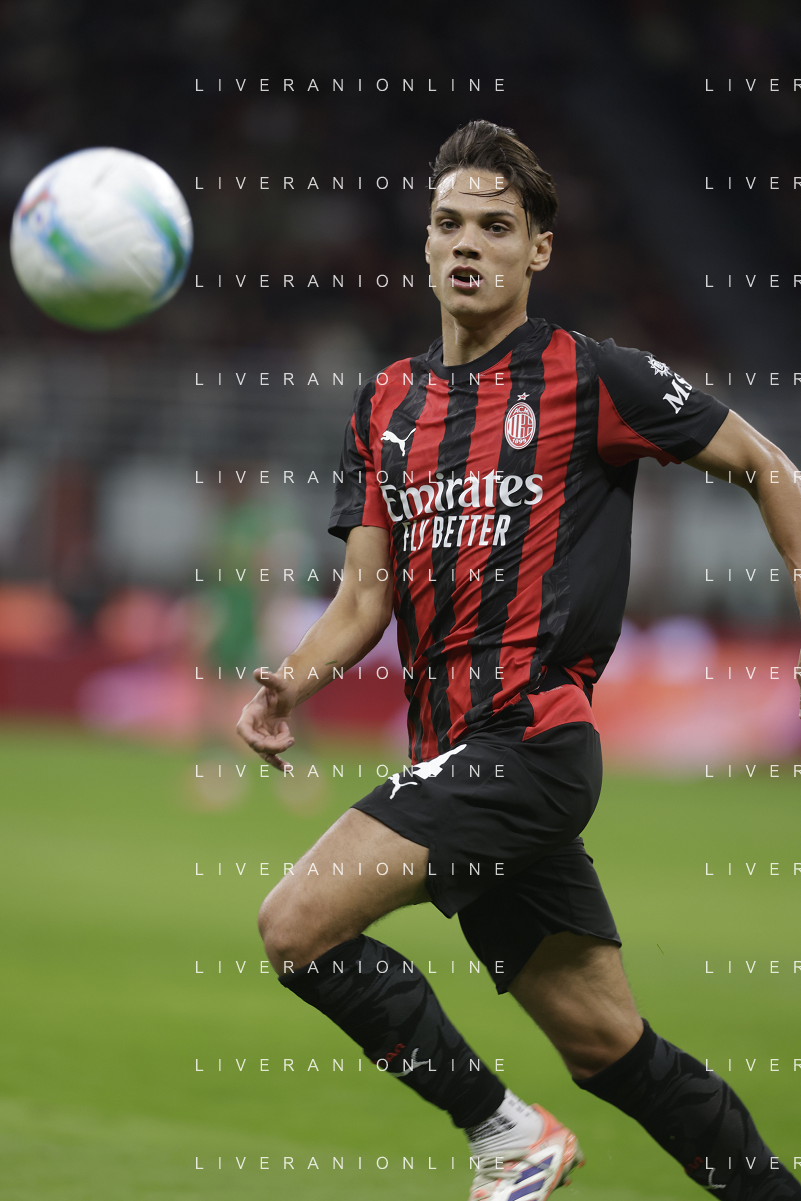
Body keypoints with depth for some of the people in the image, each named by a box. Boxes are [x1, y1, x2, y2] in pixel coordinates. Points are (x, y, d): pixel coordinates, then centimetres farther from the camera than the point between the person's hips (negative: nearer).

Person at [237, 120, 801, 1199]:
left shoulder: (587, 376, -2)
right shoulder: (388, 405, 15)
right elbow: (366, 594, 13)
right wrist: (294, 683, -6)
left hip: (534, 736, -7)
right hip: (454, 753, 7)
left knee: (297, 925, -19)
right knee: (605, 1042, 10)